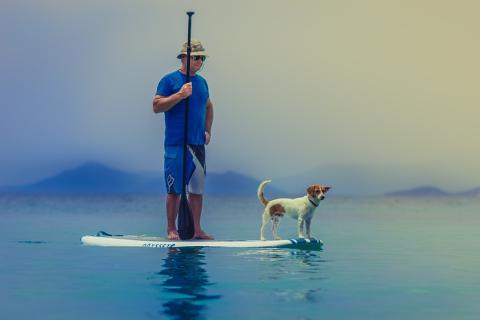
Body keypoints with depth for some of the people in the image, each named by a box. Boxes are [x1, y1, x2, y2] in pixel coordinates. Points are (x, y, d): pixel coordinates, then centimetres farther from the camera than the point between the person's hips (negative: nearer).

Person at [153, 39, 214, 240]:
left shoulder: (201, 82, 15)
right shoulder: (170, 80, -4)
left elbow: (208, 107, 27)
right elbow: (157, 106, -12)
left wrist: (208, 130, 15)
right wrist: (180, 95, -19)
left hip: (198, 144, 6)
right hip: (176, 144, -6)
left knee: (197, 188, 7)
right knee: (175, 189, -2)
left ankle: (196, 229, 14)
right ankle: (171, 229, 7)